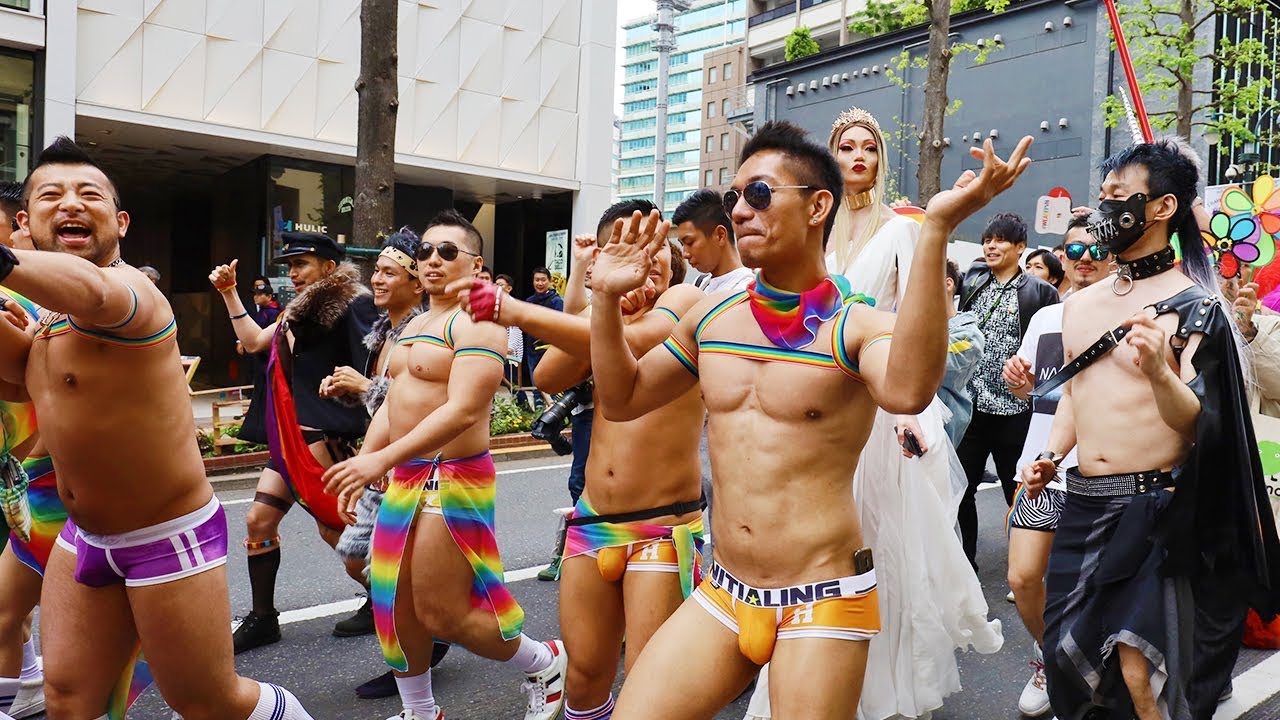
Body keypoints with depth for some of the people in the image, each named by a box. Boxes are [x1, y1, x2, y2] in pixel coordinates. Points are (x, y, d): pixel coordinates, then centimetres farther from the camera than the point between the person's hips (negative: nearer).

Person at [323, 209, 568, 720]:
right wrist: (361, 463, 9)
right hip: (405, 477, 9)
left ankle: (544, 664, 20)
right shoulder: (413, 326, 17)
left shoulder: (476, 323, -13)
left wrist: (382, 459, -31)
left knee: (440, 614, -4)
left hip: (451, 481, -9)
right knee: (395, 604, 13)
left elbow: (464, 411, -26)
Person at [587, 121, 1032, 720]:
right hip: (721, 593, 5)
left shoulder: (859, 327, -11)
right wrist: (606, 297, 4)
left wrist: (936, 230, -40)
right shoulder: (712, 317, 6)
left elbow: (908, 391, -35)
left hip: (821, 602, -5)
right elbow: (622, 399, 15)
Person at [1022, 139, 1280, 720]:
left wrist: (1159, 372, -32)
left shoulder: (1192, 304, -8)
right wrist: (1050, 458, 7)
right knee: (1068, 652, 13)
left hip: (1151, 510, -6)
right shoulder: (1079, 304, 11)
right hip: (1082, 501, 6)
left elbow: (1198, 422, -13)